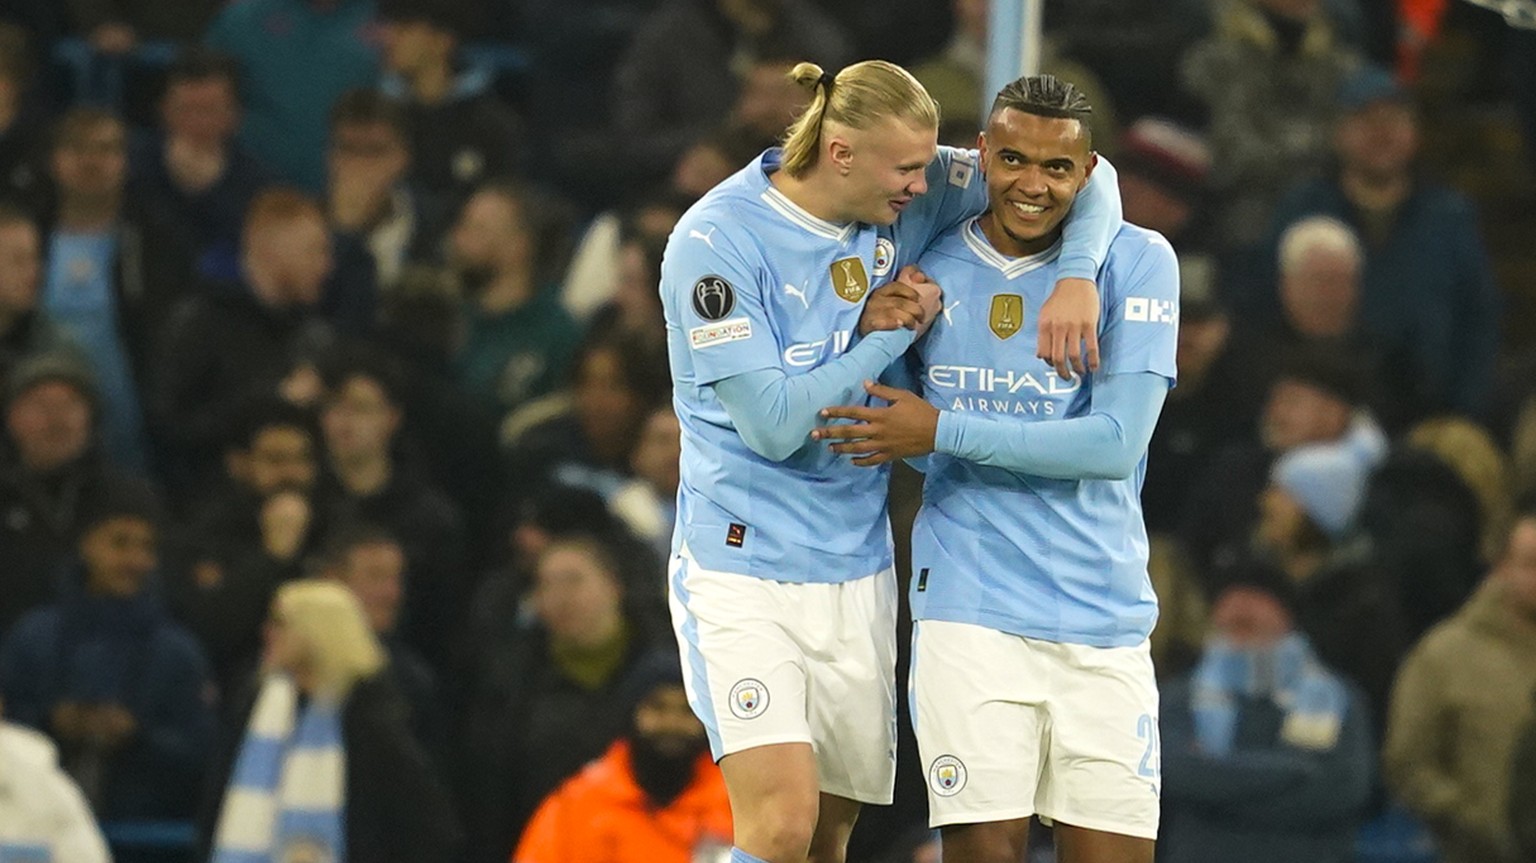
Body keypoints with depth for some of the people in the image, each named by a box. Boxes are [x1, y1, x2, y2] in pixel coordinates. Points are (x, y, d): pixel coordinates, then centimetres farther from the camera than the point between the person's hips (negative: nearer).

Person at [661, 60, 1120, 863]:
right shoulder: (716, 240, -17)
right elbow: (774, 425, -19)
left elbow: (1081, 178, 6)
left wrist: (1077, 276, -13)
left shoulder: (909, 195, -2)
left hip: (857, 570, 6)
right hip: (744, 568, -6)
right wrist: (892, 332, -12)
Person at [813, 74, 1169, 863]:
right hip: (971, 612, 1)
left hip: (1104, 615, -1)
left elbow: (1119, 442, -12)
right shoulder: (930, 270, 6)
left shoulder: (1137, 263, -3)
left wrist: (944, 431, -12)